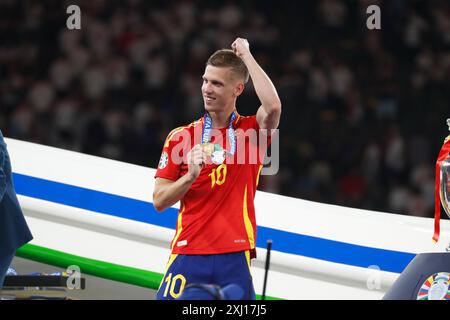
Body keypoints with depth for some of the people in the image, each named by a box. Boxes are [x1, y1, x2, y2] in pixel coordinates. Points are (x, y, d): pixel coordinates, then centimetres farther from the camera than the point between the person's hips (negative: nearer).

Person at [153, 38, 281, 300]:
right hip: (188, 256, 1)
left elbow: (272, 107, -19)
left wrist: (245, 55, -9)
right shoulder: (181, 137, 10)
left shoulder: (251, 132, 6)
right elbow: (159, 201, 7)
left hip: (234, 257, -1)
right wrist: (191, 175, -12)